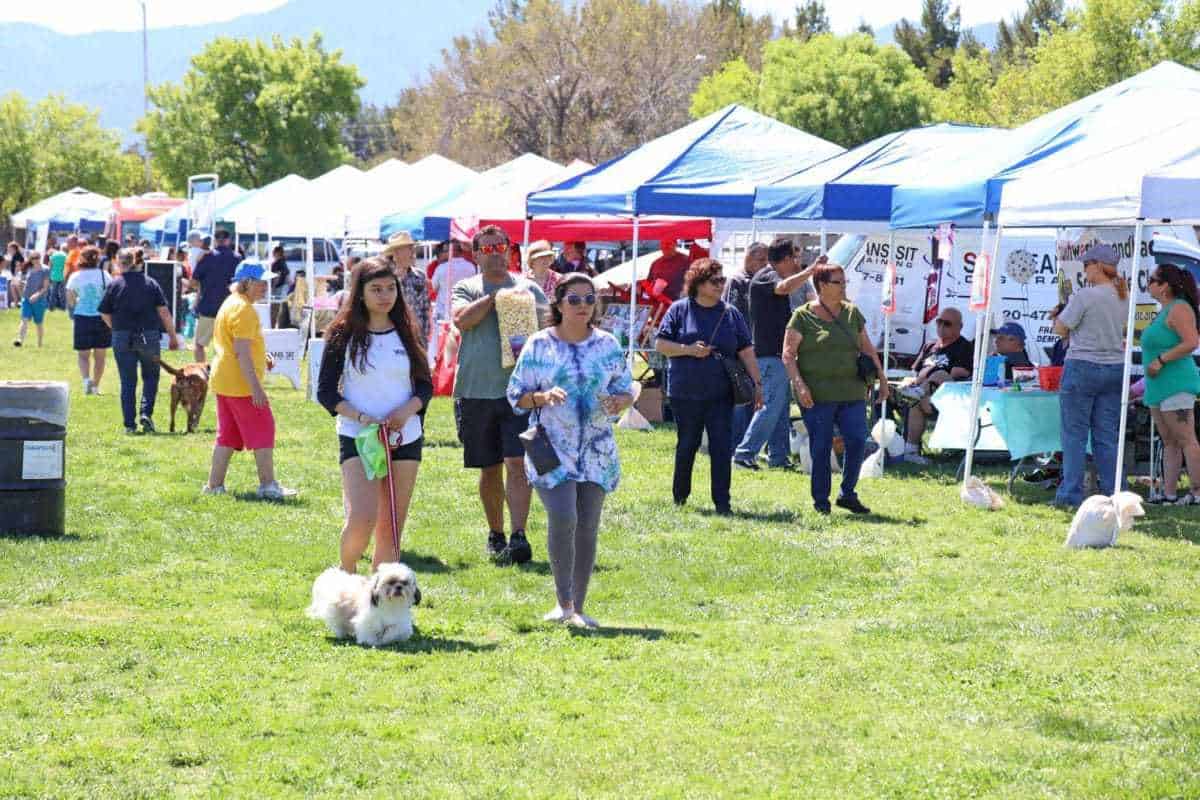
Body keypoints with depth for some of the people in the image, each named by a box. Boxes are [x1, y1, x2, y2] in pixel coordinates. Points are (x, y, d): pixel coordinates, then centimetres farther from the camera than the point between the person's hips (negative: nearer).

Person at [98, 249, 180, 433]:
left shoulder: (114, 285, 0)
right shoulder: (151, 283, 3)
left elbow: (105, 314, 3)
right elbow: (164, 312, -2)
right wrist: (173, 337, 4)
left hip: (122, 339, 0)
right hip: (149, 337, 0)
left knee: (127, 381, 6)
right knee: (150, 376, 15)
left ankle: (130, 423, 3)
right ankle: (146, 413, -4)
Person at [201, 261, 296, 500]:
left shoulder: (230, 304, 18)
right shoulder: (243, 309, -16)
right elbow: (242, 352, -23)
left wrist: (261, 357, 18)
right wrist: (256, 387, -25)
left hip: (223, 381, 10)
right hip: (241, 384, -10)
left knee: (228, 435, 13)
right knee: (263, 431, -3)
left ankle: (214, 484, 13)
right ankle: (268, 486, -1)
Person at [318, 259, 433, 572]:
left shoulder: (406, 335, 8)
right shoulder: (343, 335, -2)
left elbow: (426, 385, 11)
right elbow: (325, 391, -2)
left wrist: (407, 409, -10)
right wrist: (359, 417, -17)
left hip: (405, 438, 4)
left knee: (391, 529, 5)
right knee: (361, 519, -19)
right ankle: (346, 576, 7)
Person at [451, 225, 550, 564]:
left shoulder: (527, 287, 10)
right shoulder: (466, 288, 9)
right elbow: (462, 319, -9)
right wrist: (495, 296, -9)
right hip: (476, 392, 1)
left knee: (518, 464, -11)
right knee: (489, 469, 10)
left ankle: (519, 537, -15)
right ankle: (496, 534, 24)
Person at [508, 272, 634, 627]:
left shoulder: (607, 345, 8)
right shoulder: (539, 345, 1)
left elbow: (626, 389, 13)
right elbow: (516, 395, 3)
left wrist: (619, 402, -10)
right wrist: (543, 397, -17)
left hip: (596, 451, 3)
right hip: (552, 449, -3)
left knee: (587, 526, 3)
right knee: (562, 517, -19)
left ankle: (577, 607, 12)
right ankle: (563, 601, -7)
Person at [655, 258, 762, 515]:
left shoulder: (731, 314, 8)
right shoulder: (679, 310, 1)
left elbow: (746, 351, 8)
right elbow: (661, 344, 0)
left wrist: (757, 383, 2)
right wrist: (689, 350, -14)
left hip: (720, 394, 1)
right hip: (685, 393, -1)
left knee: (722, 448, -6)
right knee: (686, 446, 11)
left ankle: (722, 502, -3)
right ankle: (679, 496, 28)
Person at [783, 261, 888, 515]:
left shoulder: (852, 312, 14)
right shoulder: (804, 315, -1)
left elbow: (867, 347, 22)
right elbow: (788, 354, -5)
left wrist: (881, 377, 15)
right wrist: (799, 384, -16)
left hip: (851, 392, 4)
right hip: (817, 395, -4)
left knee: (857, 441, -5)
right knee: (821, 447, -1)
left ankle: (848, 494, 12)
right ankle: (821, 501, 11)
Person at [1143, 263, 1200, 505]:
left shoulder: (1179, 309, -13)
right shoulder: (1165, 311, 18)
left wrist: (1160, 360, -20)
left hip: (1176, 385, -11)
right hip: (1159, 387, 11)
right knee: (1169, 442, 9)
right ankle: (1169, 493, 11)